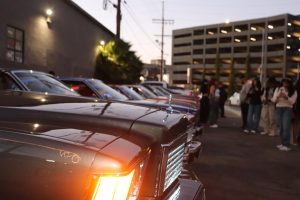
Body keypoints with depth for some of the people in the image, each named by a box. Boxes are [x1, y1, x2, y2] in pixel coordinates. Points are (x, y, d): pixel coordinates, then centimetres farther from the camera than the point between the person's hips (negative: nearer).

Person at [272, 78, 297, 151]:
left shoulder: (293, 91, 0)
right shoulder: (278, 89, 6)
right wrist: (278, 96, -17)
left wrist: (286, 97, -23)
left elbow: (292, 101, -9)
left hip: (288, 109, -3)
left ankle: (286, 145, -12)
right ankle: (283, 143, 14)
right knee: (281, 127, 5)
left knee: (286, 127, -12)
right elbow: (274, 100, 2)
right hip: (279, 108, 3)